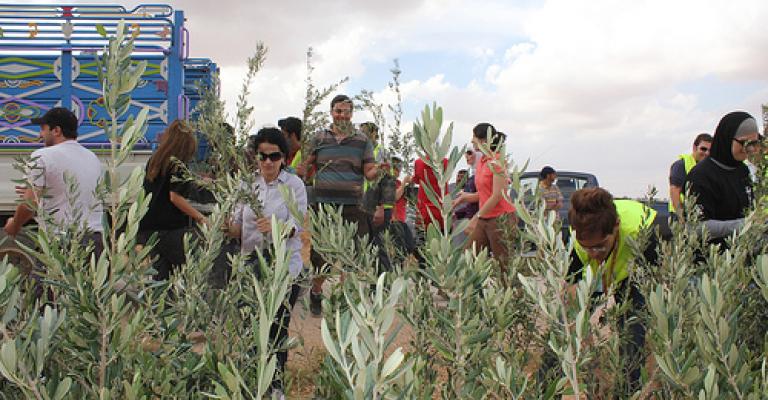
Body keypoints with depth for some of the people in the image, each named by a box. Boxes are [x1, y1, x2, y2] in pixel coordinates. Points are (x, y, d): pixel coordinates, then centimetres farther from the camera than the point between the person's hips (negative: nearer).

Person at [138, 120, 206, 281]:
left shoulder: (153, 161, 12)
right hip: (171, 229, -7)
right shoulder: (176, 163, -10)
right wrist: (200, 217, -13)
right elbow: (175, 197, -16)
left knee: (157, 277, 8)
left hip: (148, 229, 7)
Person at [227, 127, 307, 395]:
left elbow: (296, 225, -13)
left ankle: (276, 382, 15)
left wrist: (276, 227, -34)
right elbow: (238, 227, 8)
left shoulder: (294, 185, -3)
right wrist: (228, 227, -16)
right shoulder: (248, 184, 8)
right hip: (252, 262, 3)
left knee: (278, 326, -3)